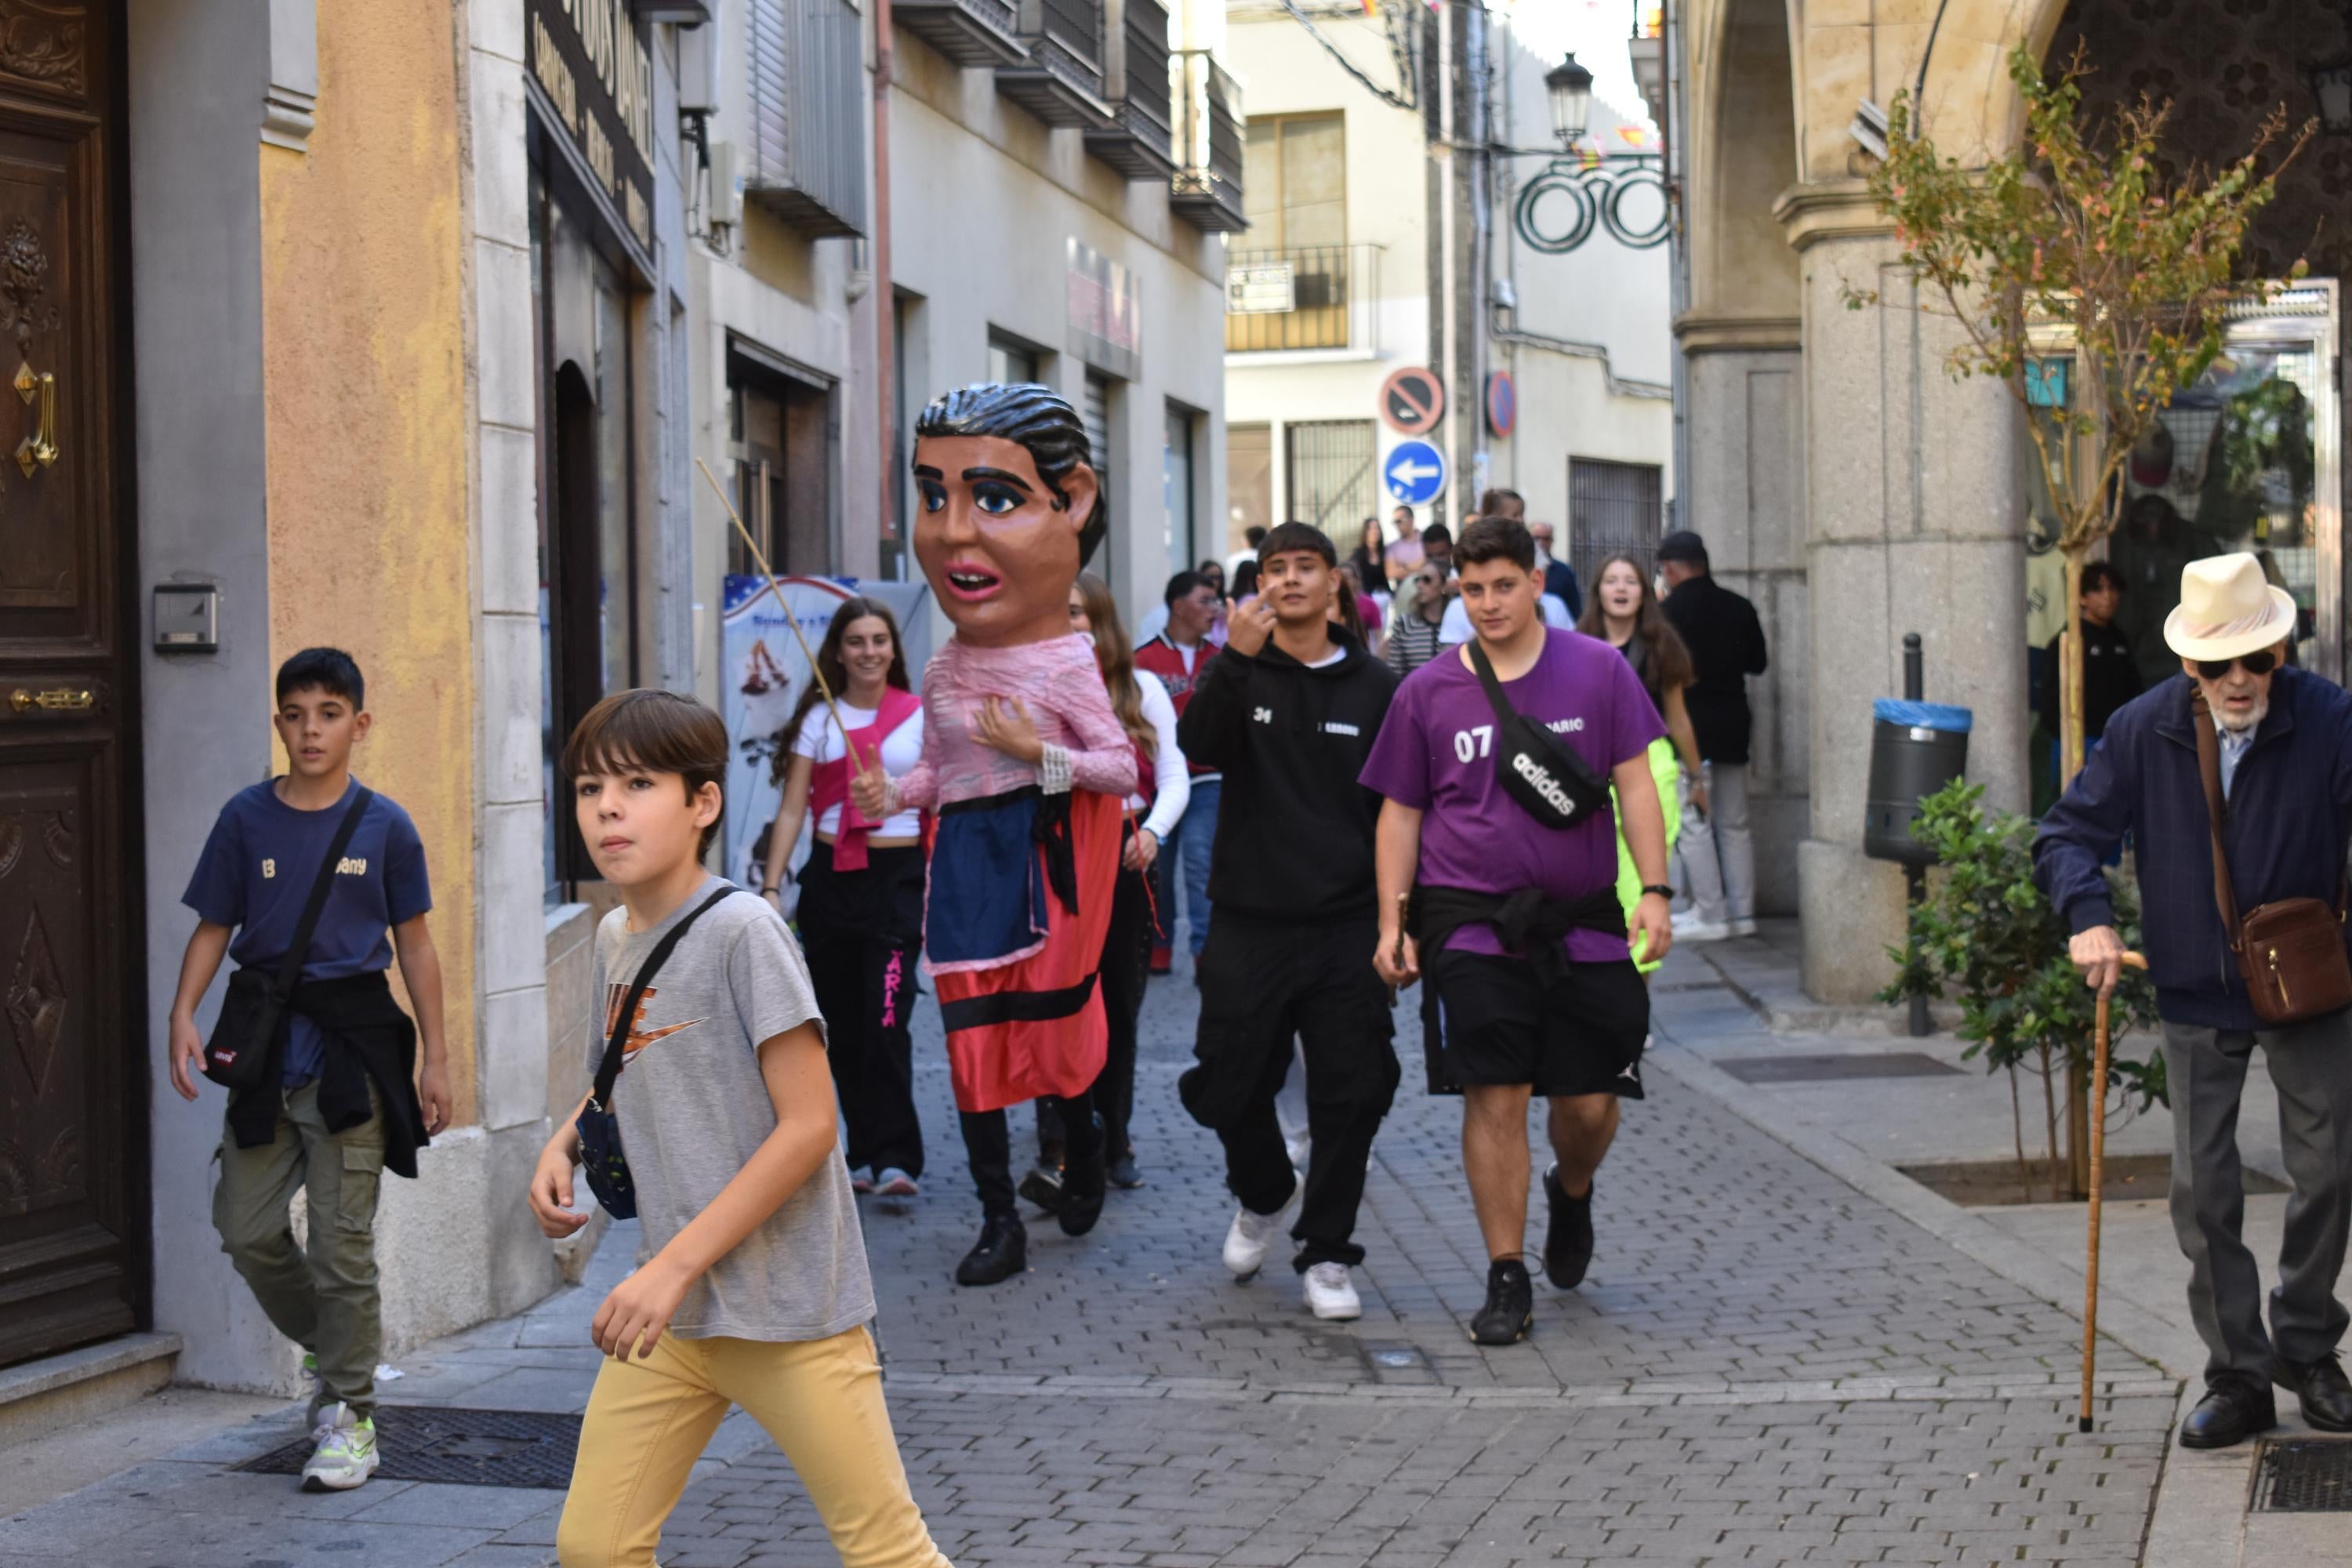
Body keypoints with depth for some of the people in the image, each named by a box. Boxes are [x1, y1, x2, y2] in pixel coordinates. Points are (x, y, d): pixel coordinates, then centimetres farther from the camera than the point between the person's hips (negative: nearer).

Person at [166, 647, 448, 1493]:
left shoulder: (384, 826, 0)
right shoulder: (246, 817, 3)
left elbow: (414, 944, 5)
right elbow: (213, 928, 7)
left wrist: (435, 1057, 2)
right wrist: (184, 1014, -9)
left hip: (353, 1042, -3)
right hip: (269, 1042, 3)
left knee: (341, 1237, -2)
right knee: (245, 1227, 3)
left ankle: (348, 1411, 9)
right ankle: (328, 1346, 29)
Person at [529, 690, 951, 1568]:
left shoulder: (741, 930, -14)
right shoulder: (614, 938, 8)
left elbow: (808, 1125, -17)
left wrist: (673, 1266, -19)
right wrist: (563, 1143, 5)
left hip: (790, 1307, -7)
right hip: (672, 1306, 7)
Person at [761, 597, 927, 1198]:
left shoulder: (920, 717, 4)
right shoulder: (818, 718, 6)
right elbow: (792, 810, 4)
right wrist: (771, 887, -4)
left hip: (898, 877, -2)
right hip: (830, 879, 2)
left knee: (886, 1022, -13)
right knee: (841, 1028, 5)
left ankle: (895, 1158, -11)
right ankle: (864, 1154, 15)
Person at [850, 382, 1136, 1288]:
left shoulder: (1064, 662, -9)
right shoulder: (943, 671, 8)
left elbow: (1123, 768, -10)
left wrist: (1038, 753, -21)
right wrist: (887, 795, -1)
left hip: (1046, 858, -5)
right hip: (965, 859, 5)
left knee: (1055, 1034, 4)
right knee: (972, 1044, 4)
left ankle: (1083, 1155, 35)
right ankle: (1000, 1222, 11)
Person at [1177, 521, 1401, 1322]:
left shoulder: (1373, 686, 6)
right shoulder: (1239, 673, 4)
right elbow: (1197, 744, -15)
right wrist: (1235, 658, -28)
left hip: (1345, 926, 0)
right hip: (1248, 924, 0)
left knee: (1351, 1093, -2)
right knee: (1230, 1086, 5)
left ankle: (1325, 1253, 12)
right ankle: (1265, 1196, 34)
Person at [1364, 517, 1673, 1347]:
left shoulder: (1598, 670, 3)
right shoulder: (1427, 691, 4)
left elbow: (1635, 786, 4)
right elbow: (1400, 813, 10)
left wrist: (1653, 890, -7)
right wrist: (1393, 923, 4)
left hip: (1583, 920, 1)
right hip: (1472, 920, -1)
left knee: (1590, 1104, 3)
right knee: (1496, 1098, -7)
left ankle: (1571, 1191, 38)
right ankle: (1507, 1279, 4)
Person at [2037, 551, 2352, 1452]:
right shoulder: (2144, 730, -8)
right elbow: (2069, 833, -1)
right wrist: (2088, 917, -19)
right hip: (2195, 997, 1)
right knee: (2203, 1191, 3)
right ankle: (2238, 1379, 13)